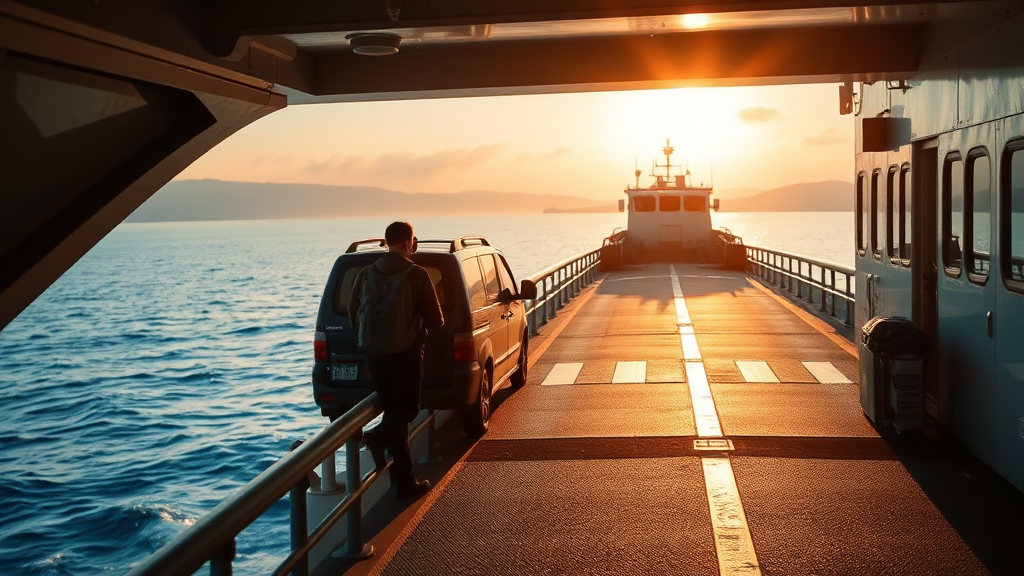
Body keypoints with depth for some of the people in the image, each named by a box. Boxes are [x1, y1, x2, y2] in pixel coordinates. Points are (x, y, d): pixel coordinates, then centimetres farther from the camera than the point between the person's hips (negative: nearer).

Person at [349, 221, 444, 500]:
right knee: (408, 407, 11)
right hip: (406, 352, -5)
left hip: (374, 354, 5)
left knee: (393, 410, 12)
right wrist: (418, 324, 16)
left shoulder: (366, 275, 4)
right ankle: (378, 436, -21)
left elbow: (354, 318, 10)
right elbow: (435, 321, -7)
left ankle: (405, 482, 11)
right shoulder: (417, 275, -9)